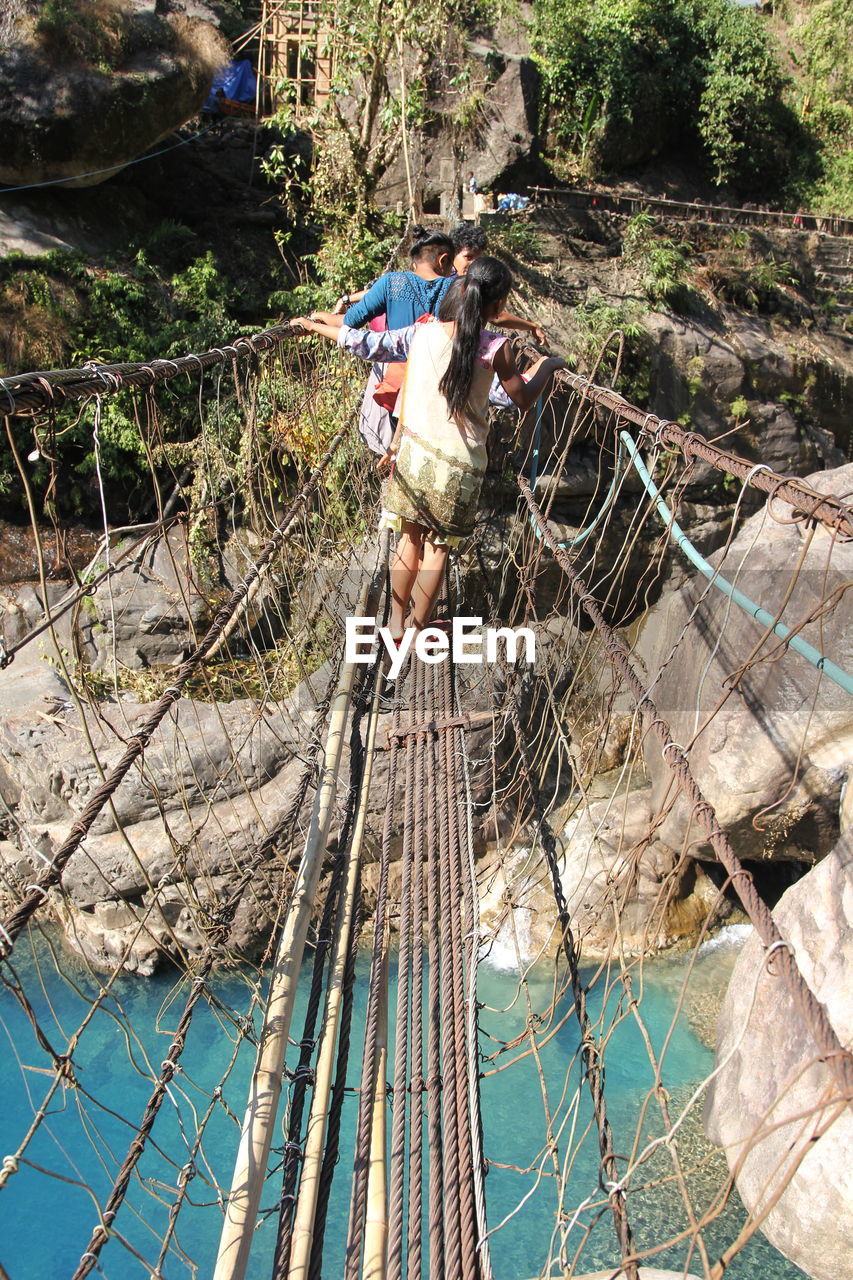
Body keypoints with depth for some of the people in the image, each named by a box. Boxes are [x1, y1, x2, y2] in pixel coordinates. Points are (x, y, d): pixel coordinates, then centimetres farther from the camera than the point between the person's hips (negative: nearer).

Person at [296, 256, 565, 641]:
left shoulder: (420, 334, -6)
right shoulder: (496, 348, -11)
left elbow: (365, 343, 3)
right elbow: (524, 400, 2)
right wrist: (547, 366, 20)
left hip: (415, 453, 2)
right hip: (459, 464, -2)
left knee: (410, 537, 19)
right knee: (437, 546, 14)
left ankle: (396, 621, 31)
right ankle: (417, 628, 25)